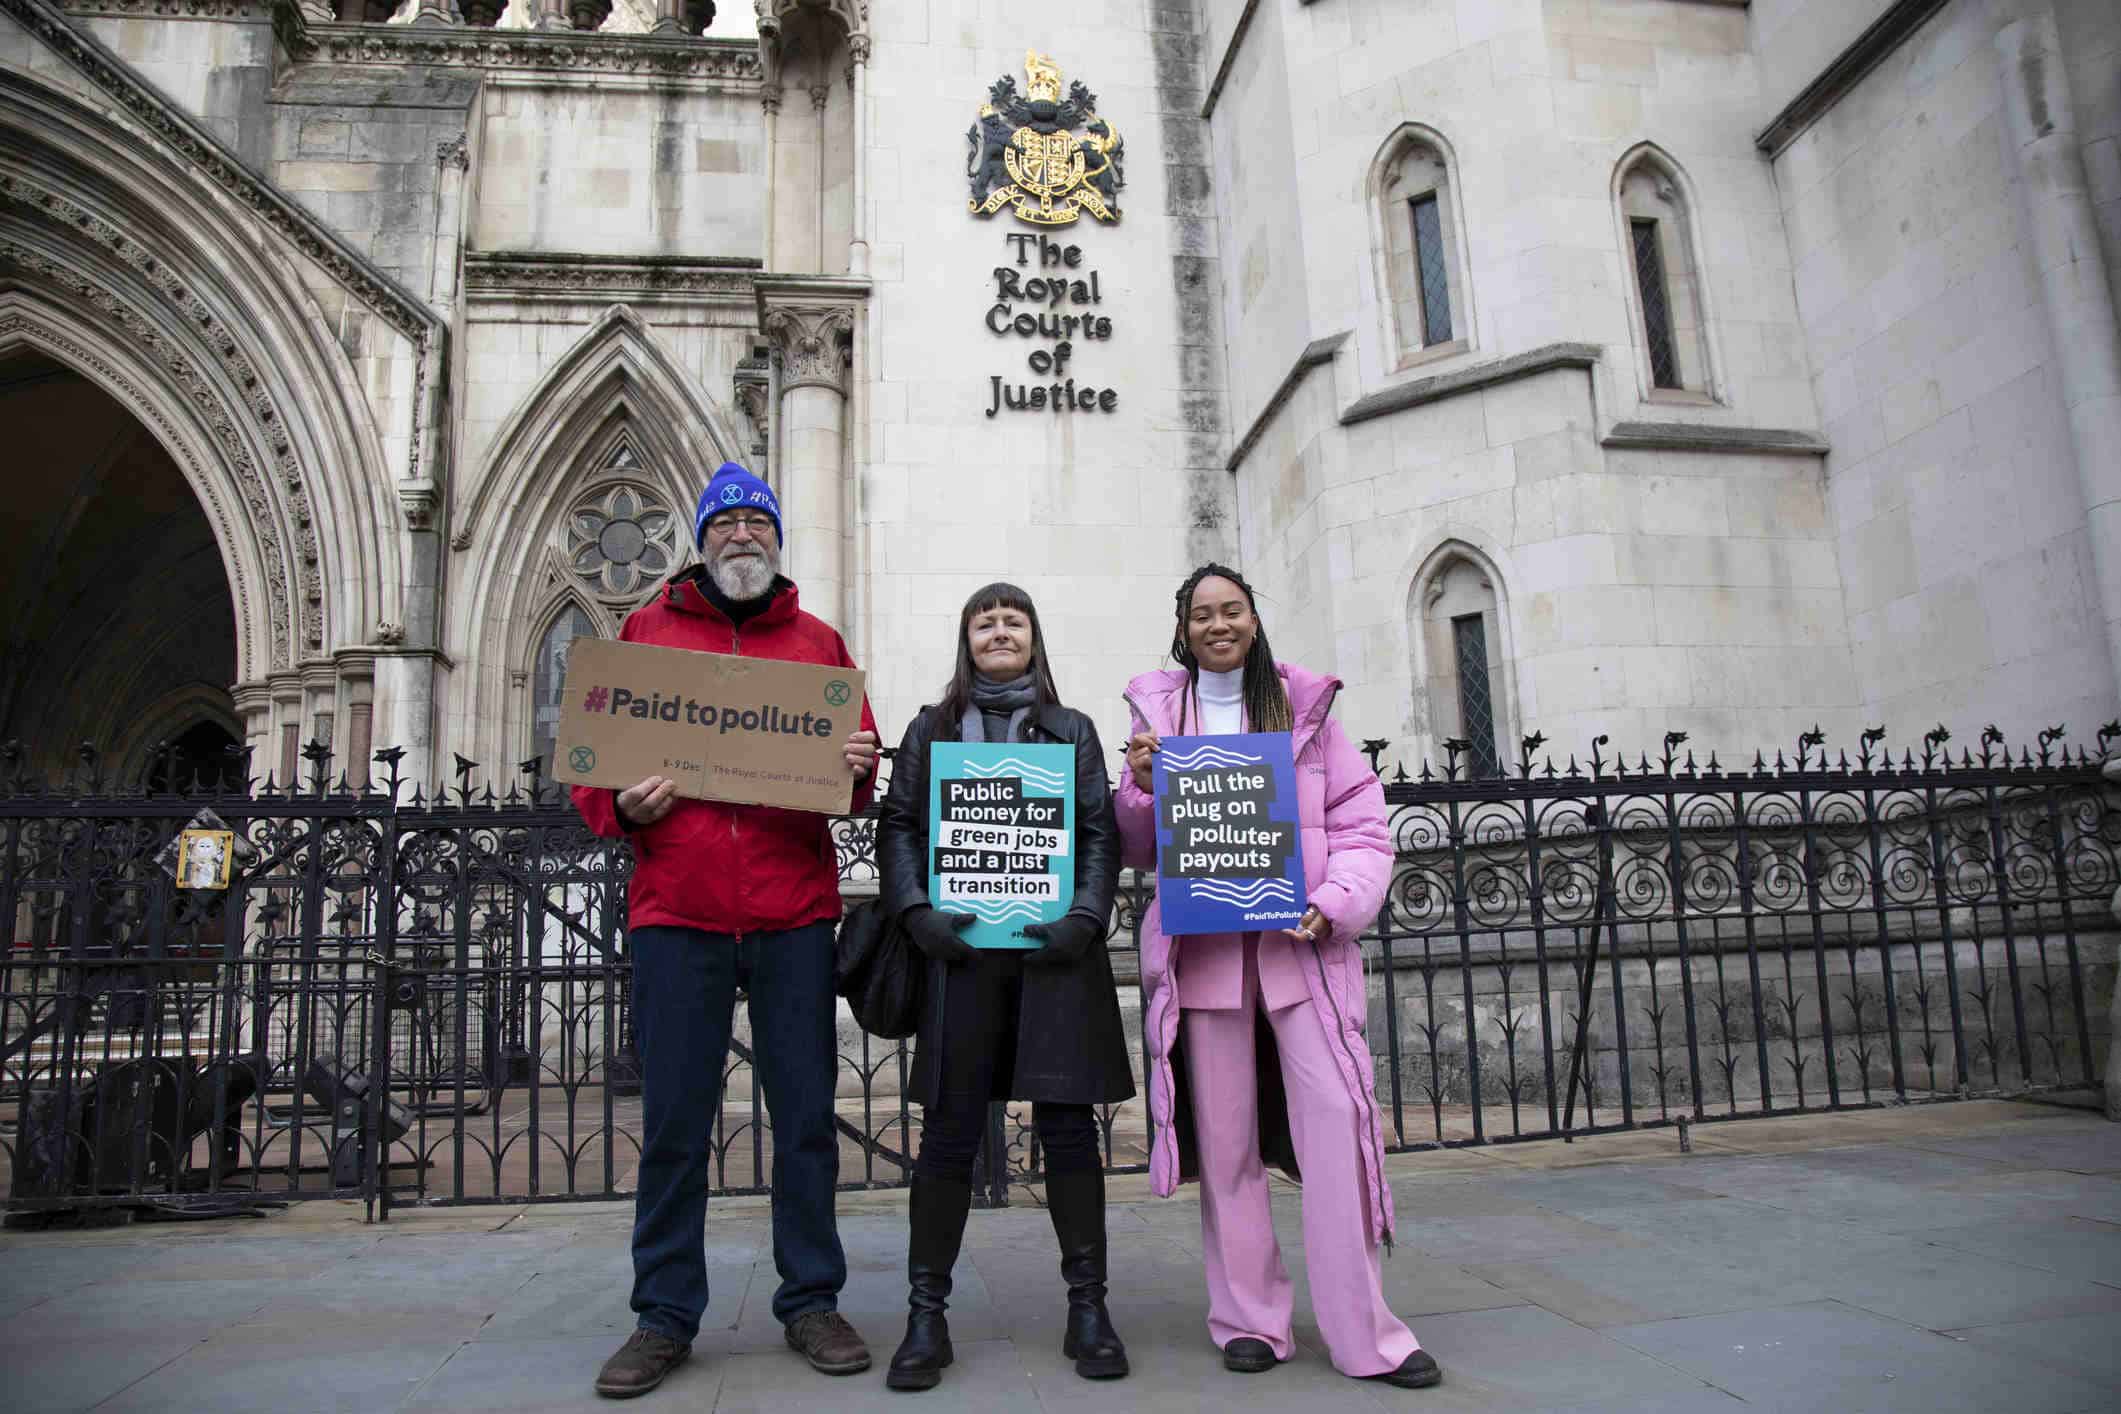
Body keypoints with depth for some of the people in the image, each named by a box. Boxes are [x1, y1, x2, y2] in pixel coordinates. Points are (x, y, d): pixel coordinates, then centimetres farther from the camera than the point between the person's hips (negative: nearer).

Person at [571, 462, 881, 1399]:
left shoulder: (818, 643, 13)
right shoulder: (647, 630, 11)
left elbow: (853, 761, 13)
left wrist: (856, 769, -10)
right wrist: (622, 807, -11)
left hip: (794, 910, 1)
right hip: (676, 910, 0)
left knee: (806, 1115, 6)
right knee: (674, 1122, 4)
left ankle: (811, 1301, 21)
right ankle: (665, 1315, 20)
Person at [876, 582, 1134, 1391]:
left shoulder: (1071, 731, 15)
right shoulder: (932, 729, 15)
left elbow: (1102, 834, 8)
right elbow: (897, 826, 7)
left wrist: (1086, 916, -8)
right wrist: (917, 913, -9)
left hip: (1055, 948, 0)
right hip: (961, 945, 0)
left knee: (1067, 1124, 2)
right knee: (950, 1129, 2)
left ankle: (1087, 1306, 13)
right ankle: (926, 1313, 12)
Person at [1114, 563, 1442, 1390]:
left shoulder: (1305, 706, 10)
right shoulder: (1157, 713, 12)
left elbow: (1363, 827, 6)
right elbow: (1137, 851, 14)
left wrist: (1333, 905, -10)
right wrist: (1142, 786, -6)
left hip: (1300, 944, -1)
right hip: (1201, 947, 1)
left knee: (1338, 1120, -8)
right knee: (1224, 1137, 5)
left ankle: (1363, 1333, 3)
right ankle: (1249, 1320, 18)